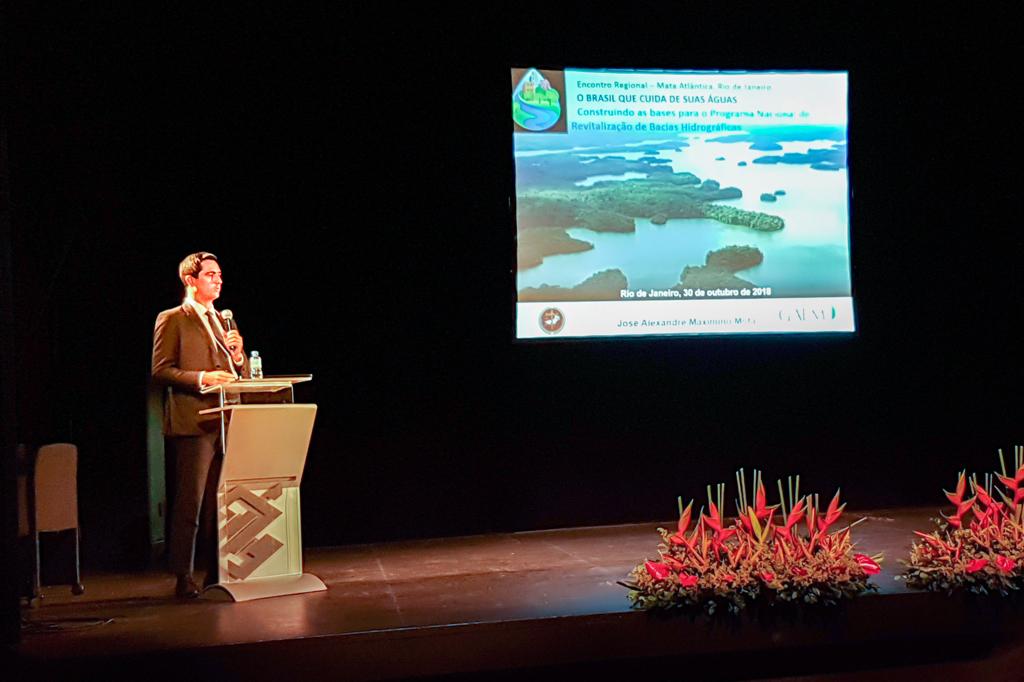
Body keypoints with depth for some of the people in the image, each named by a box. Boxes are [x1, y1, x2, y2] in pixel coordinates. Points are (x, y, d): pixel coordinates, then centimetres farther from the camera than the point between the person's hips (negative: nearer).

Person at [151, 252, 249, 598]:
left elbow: (243, 374, 22)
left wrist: (237, 356, 1)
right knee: (190, 503, -6)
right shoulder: (171, 320, 1)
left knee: (222, 501, 8)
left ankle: (218, 570, 16)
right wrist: (201, 378, -18)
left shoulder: (224, 322, 21)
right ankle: (184, 577, -1)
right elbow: (161, 369, -7)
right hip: (193, 421, -6)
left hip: (227, 422, 7)